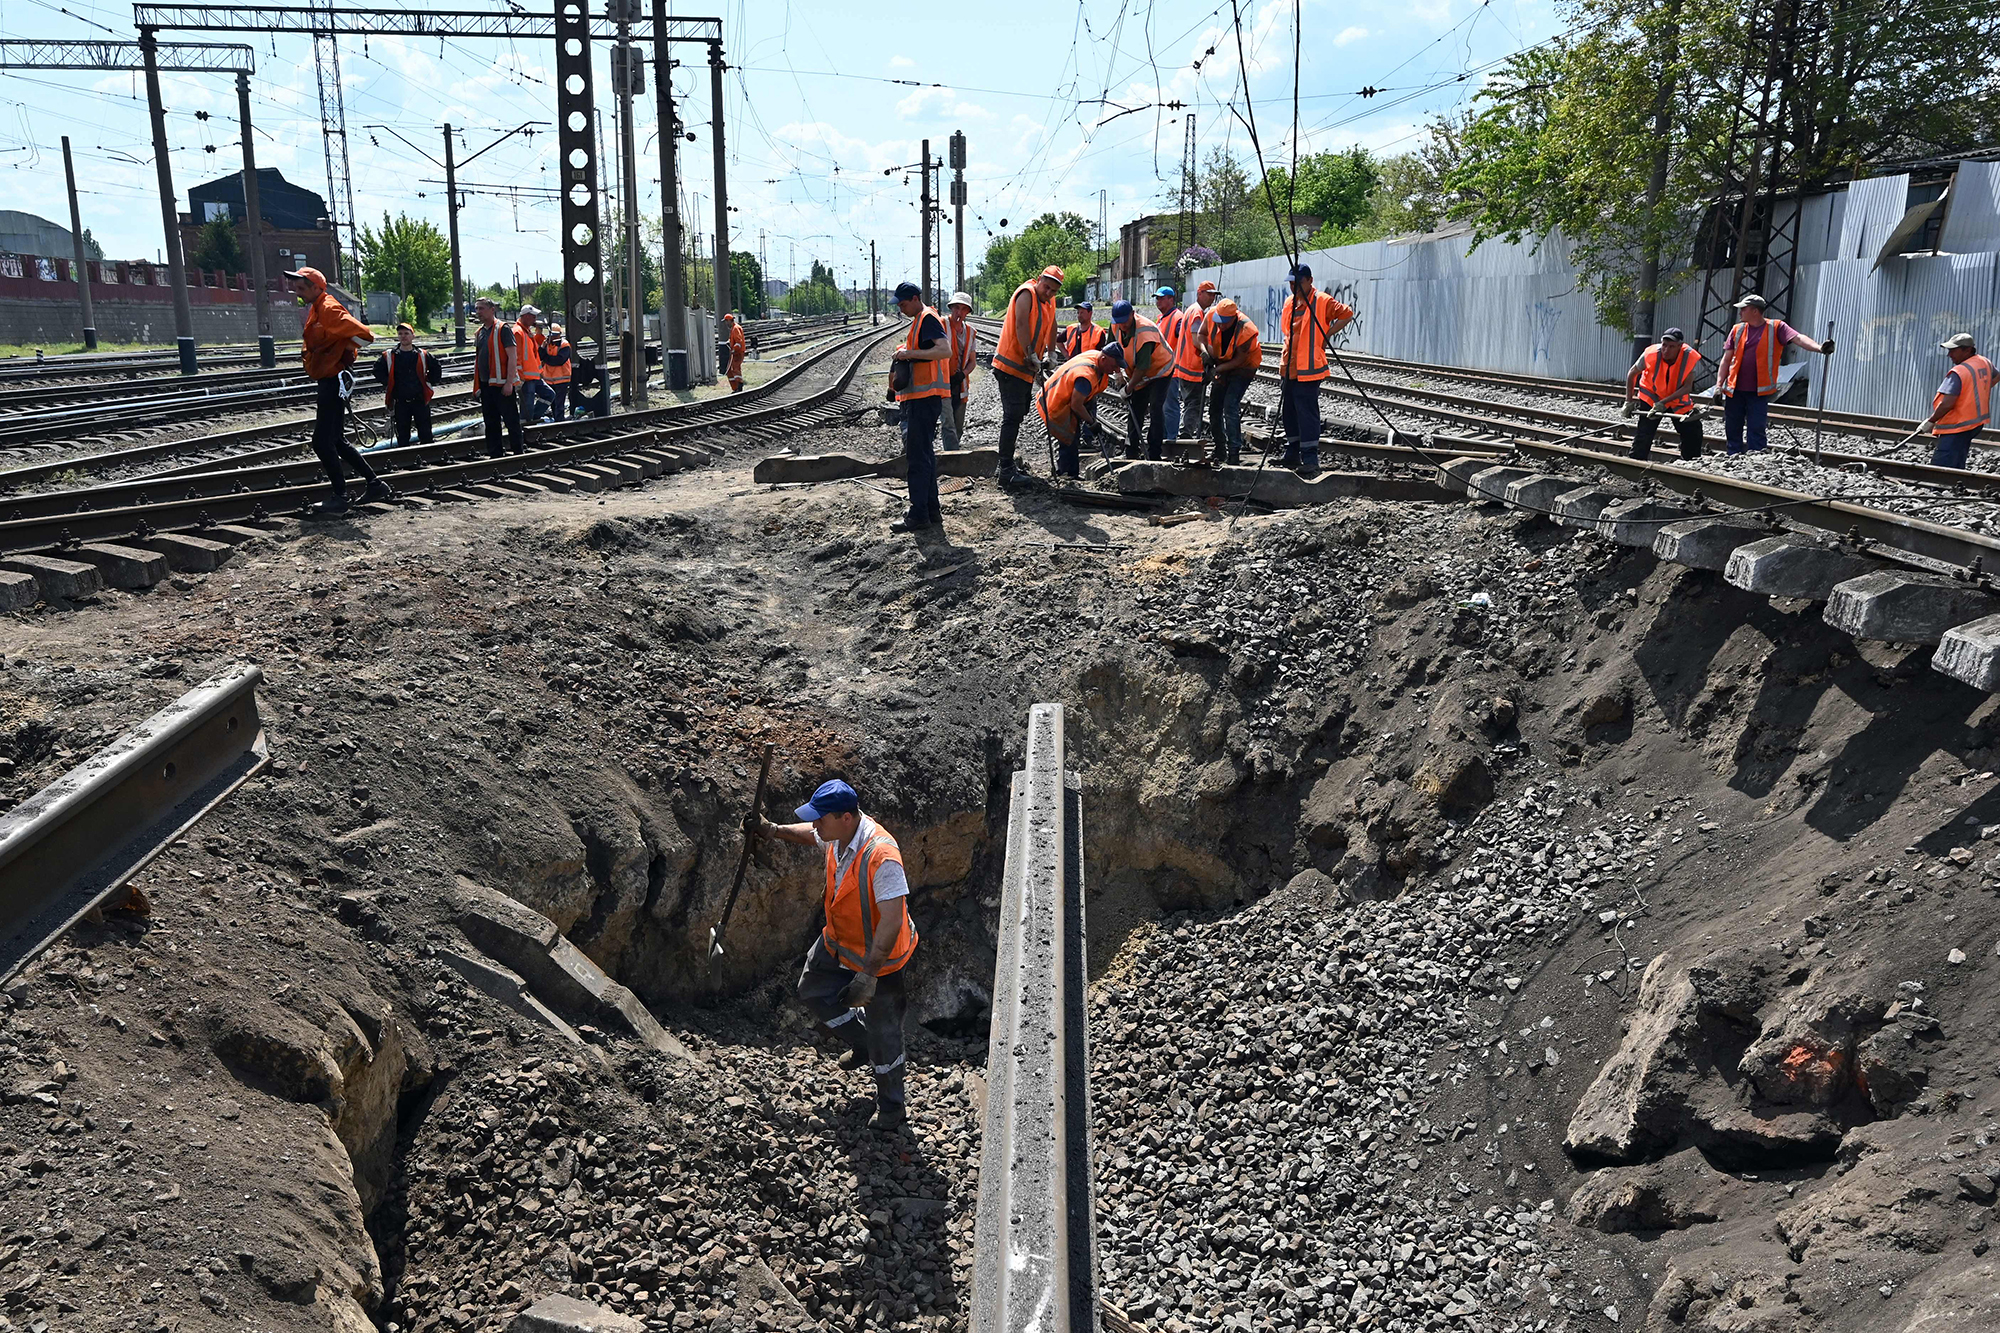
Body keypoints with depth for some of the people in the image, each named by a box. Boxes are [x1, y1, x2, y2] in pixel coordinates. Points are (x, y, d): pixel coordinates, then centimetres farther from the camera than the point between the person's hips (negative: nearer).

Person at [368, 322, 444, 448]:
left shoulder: (423, 355, 1)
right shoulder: (389, 356, 0)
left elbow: (436, 367, 15)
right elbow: (377, 370, 10)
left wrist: (430, 380, 8)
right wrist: (387, 383, 3)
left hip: (420, 400, 0)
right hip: (400, 403, 0)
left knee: (425, 435, 4)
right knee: (402, 436, 5)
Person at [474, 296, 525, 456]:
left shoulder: (503, 329, -8)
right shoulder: (480, 331, 16)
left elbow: (512, 357, -13)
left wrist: (509, 383, -19)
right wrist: (478, 384, 17)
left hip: (502, 385, -8)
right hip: (485, 385, 8)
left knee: (512, 421, -4)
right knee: (491, 423, 11)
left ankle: (519, 453, 1)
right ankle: (495, 455, 17)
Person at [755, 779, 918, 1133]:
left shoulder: (881, 856, -38)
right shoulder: (837, 834, -11)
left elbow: (892, 921, -36)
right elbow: (813, 835, 16)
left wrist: (868, 974, -36)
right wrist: (773, 830, 6)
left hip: (880, 956, -8)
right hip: (839, 942, 8)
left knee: (882, 1032, 9)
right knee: (812, 991, 24)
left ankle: (892, 1106, 33)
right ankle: (863, 1044, 45)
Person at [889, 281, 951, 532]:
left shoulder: (928, 318, -10)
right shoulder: (920, 320, 21)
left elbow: (945, 351, -24)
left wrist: (910, 353, -22)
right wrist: (904, 356, 13)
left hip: (925, 397, -11)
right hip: (920, 397, 11)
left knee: (918, 457, -10)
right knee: (924, 455, 13)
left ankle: (919, 514, -9)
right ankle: (931, 511, 17)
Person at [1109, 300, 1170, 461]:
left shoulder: (1145, 331, -34)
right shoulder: (1116, 326, -12)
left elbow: (1143, 366, -30)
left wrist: (1129, 387, -24)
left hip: (1160, 369, -7)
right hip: (1138, 374, 7)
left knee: (1155, 408, -18)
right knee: (1134, 411, 9)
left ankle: (1154, 454, -18)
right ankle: (1131, 453, 19)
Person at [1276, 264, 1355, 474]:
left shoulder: (1322, 301, -8)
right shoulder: (1289, 301, 15)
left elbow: (1347, 314, -9)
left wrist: (1327, 335, -12)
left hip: (1308, 369, -8)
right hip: (1288, 368, 8)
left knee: (1307, 414, -9)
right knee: (1288, 413, 12)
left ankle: (1310, 459, -8)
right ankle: (1292, 453, 23)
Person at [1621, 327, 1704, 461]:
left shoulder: (1690, 357, -25)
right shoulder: (1651, 354, -26)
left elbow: (1686, 387, -22)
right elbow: (1632, 374, -8)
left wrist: (1663, 403, -31)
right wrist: (1629, 401, -8)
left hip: (1678, 400, 2)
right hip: (1651, 398, -2)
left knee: (1693, 432, 5)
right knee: (1643, 435, -13)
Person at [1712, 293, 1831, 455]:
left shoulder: (1776, 327, -1)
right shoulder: (1737, 330, 8)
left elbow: (1798, 338, -15)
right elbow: (1726, 359, 9)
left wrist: (1820, 349, -32)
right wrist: (1719, 384, -1)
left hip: (1759, 392, -3)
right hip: (1735, 391, 3)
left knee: (1756, 434, -5)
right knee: (1732, 432, 7)